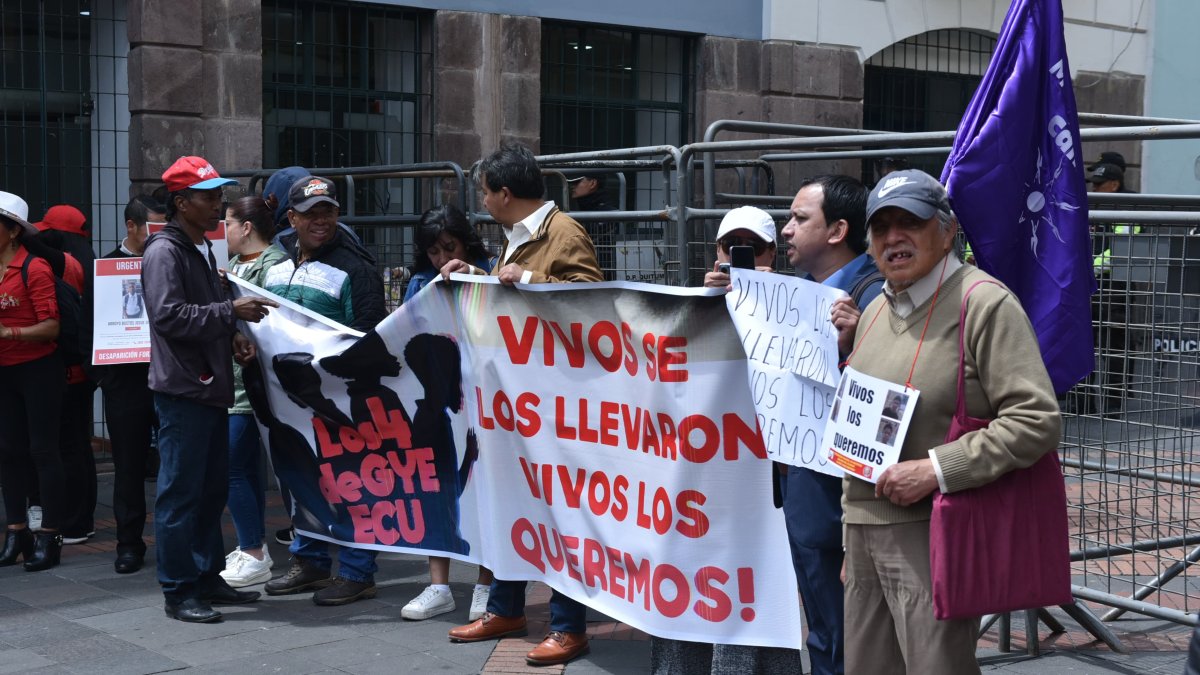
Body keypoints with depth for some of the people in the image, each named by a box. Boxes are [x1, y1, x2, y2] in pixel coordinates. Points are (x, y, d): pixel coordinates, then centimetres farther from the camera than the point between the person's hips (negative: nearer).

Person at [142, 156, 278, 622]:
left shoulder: (202, 250, 19)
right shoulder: (164, 252, -11)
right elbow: (169, 316, -22)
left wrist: (234, 337, 9)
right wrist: (230, 312, -22)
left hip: (211, 387, 10)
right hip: (182, 390, -10)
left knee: (212, 489, 15)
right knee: (180, 492, -4)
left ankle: (207, 577, 24)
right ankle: (178, 592, 2)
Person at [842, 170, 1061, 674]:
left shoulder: (985, 303, -10)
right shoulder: (875, 311, 16)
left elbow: (1037, 420, -18)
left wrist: (936, 468, -22)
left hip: (931, 532, -8)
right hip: (863, 528, 8)